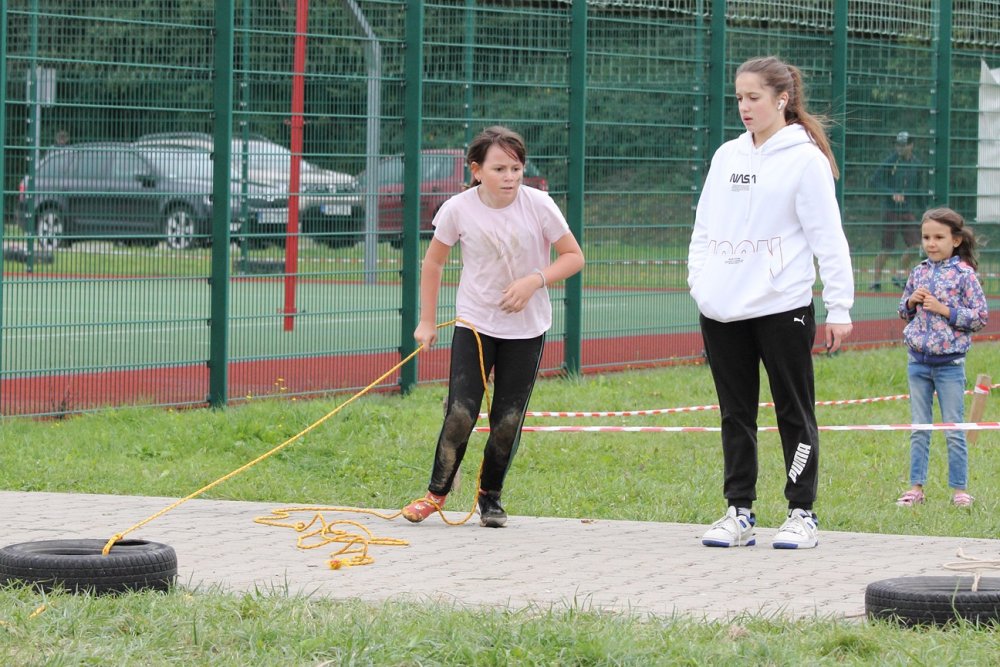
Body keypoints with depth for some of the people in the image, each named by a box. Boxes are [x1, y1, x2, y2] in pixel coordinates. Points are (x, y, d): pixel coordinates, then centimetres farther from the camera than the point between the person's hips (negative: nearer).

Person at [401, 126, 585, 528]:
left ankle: (491, 496, 22)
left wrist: (534, 280, -21)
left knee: (508, 420, 3)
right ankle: (437, 492, 11)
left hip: (526, 328, 0)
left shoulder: (538, 205, -13)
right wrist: (427, 321, 5)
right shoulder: (459, 209, -11)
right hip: (474, 324, 0)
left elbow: (574, 256, -5)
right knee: (460, 413, -9)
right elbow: (434, 261, 5)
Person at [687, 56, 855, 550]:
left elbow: (828, 237, -7)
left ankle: (802, 514, 7)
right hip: (723, 312, 6)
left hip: (782, 307, -6)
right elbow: (704, 228, 18)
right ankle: (739, 513, 14)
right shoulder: (727, 156, 13)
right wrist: (698, 282, 6)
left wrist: (839, 307, -11)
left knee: (794, 412, 2)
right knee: (736, 415, 9)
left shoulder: (805, 159, -5)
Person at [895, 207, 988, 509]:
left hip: (950, 363, -5)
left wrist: (945, 309, -17)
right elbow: (903, 312, 17)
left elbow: (980, 316, -10)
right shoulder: (918, 273, 6)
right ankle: (916, 487, 14)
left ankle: (959, 489, 9)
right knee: (919, 430, 10)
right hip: (918, 360, 5)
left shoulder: (964, 274, -8)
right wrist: (911, 301, -5)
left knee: (954, 432, 2)